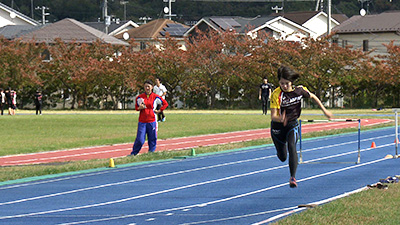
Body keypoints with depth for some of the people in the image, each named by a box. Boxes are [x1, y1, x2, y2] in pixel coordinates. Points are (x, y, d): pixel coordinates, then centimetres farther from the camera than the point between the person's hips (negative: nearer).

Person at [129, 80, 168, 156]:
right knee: (140, 140, -7)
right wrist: (139, 108, -8)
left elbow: (165, 104, 12)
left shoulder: (155, 97, 2)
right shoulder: (139, 97, 4)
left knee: (152, 139, 3)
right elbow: (136, 107, 14)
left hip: (152, 121, 1)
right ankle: (133, 154, 5)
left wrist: (159, 110, 3)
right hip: (142, 122, -1)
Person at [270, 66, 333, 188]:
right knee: (283, 157, 10)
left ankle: (293, 178, -28)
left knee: (292, 146, -26)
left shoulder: (299, 90, -13)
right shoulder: (276, 95, -23)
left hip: (292, 124, 1)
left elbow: (313, 97, 8)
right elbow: (273, 116, -27)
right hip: (278, 127, -1)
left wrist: (325, 111, 10)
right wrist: (280, 119, -49)